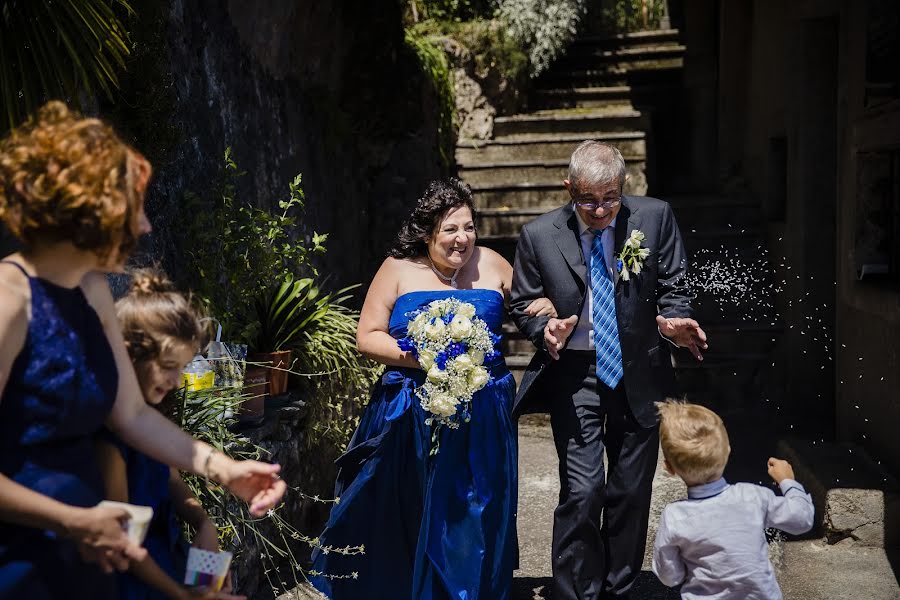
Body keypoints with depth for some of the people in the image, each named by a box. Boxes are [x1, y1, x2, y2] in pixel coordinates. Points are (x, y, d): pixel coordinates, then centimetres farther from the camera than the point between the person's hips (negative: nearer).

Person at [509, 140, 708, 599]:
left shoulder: (655, 218, -5)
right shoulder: (538, 235, -7)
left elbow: (673, 288, 3)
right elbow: (522, 304, 4)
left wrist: (672, 320, -18)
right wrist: (545, 329, -17)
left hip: (639, 374, 2)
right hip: (575, 376, -2)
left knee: (632, 493, 11)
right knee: (582, 493, -9)